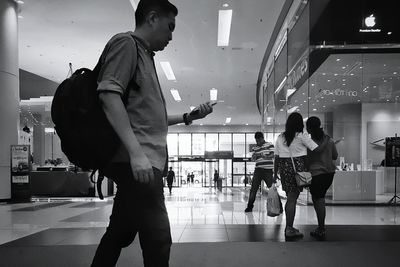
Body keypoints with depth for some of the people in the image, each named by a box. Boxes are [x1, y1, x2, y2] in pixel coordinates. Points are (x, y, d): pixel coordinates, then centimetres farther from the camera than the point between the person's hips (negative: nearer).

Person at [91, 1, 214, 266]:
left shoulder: (144, 55, 25)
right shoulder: (126, 43, -2)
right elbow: (109, 95, -18)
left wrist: (189, 117, 22)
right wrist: (136, 152, -26)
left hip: (145, 161, 10)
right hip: (137, 161, -10)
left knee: (120, 234, 14)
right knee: (158, 240, -11)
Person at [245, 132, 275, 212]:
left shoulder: (269, 145, 3)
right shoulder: (255, 148, 15)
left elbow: (273, 154, -7)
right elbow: (253, 159, 12)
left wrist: (266, 156, -24)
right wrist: (254, 156, -11)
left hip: (268, 169, -4)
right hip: (258, 169, 4)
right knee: (253, 188, 1)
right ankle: (250, 206, 9)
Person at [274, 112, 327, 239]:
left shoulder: (280, 137, 8)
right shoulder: (302, 137, -6)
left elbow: (277, 157, 8)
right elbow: (317, 149, -9)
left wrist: (275, 173, 14)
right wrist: (327, 141, 8)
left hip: (284, 167, 5)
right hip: (297, 167, -5)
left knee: (290, 198, 16)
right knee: (292, 199, -1)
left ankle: (289, 227, 23)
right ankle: (289, 229, 4)